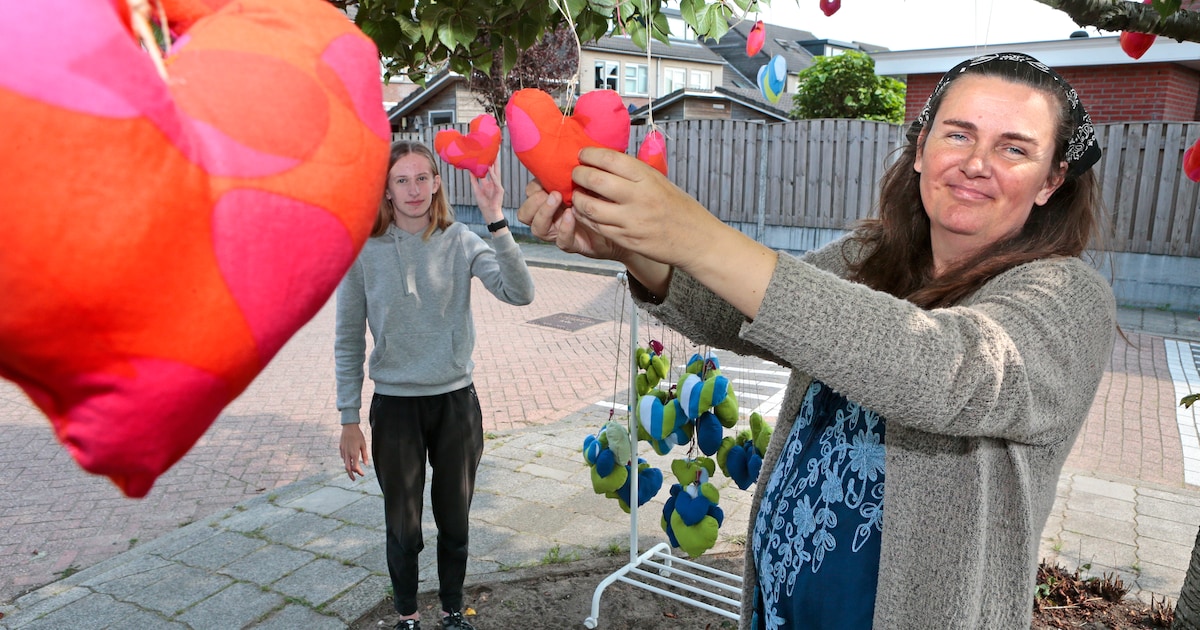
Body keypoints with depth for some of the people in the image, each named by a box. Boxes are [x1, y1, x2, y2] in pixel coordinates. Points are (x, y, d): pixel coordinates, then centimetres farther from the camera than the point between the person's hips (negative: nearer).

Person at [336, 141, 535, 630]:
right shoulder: (364, 250, -7)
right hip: (395, 406, 0)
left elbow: (519, 293, -22)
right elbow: (349, 341, -1)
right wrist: (349, 419, -2)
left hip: (456, 402, 1)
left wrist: (496, 221, -31)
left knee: (455, 523, 16)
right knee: (403, 528, 13)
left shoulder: (460, 242, -7)